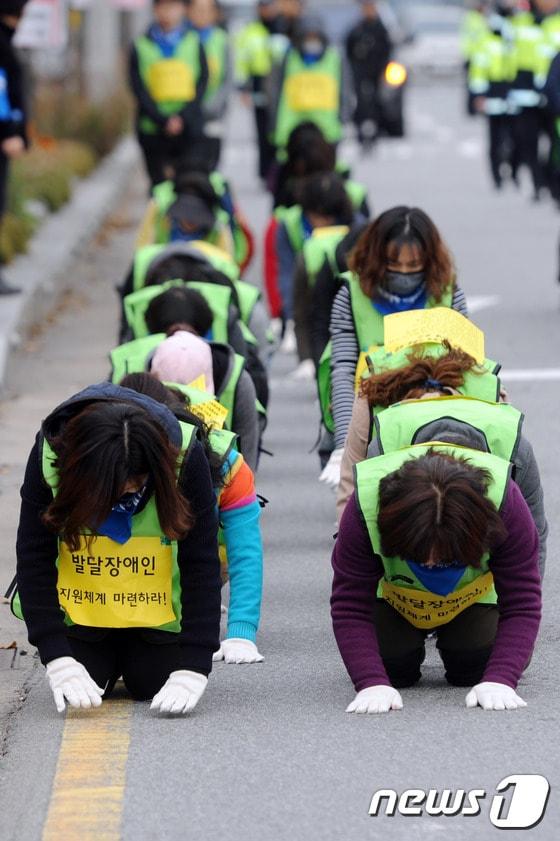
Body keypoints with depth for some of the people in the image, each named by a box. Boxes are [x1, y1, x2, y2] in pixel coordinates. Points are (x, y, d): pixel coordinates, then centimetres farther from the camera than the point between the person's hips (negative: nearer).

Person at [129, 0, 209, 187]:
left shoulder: (194, 43, 7)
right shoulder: (140, 47, 4)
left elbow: (202, 84, 2)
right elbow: (140, 90, -1)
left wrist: (183, 117, -12)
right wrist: (164, 121, -14)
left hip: (189, 129, 0)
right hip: (153, 130, 0)